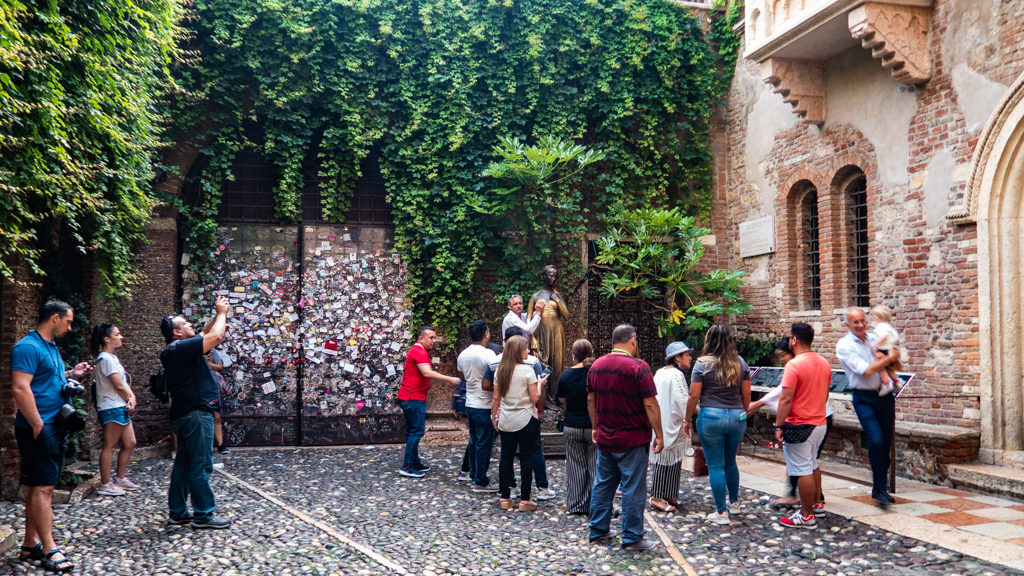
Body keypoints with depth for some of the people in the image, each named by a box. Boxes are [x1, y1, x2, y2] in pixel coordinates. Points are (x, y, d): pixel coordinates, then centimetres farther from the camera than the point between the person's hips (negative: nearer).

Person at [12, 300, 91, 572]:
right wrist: (38, 425, -22)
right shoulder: (28, 347, -14)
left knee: (40, 487, 13)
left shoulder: (51, 348, 16)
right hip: (38, 429, -10)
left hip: (54, 428, 10)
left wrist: (71, 374, 10)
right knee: (43, 487, -8)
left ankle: (31, 544, 20)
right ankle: (49, 550, -6)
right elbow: (20, 388, -22)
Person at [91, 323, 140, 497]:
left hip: (121, 408, 10)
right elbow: (118, 386, -16)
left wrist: (131, 396, -4)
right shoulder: (106, 359, -15)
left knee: (129, 443, 14)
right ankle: (105, 485, 2)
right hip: (111, 408, -10)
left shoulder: (112, 357, 17)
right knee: (109, 446, -4)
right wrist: (129, 398, 1)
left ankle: (120, 479, 24)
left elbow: (125, 381, 13)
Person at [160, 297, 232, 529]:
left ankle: (178, 512, 19)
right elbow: (215, 337, -19)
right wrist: (221, 313, -4)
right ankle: (204, 514, -2)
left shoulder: (177, 350, 15)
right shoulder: (180, 348, -15)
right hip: (196, 414, -11)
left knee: (184, 465, 13)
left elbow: (204, 334, 26)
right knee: (201, 465, -6)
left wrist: (218, 314, 15)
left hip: (186, 414, 11)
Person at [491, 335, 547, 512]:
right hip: (526, 420, -5)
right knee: (526, 458, 3)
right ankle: (525, 500, 5)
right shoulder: (527, 370, -11)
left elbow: (496, 398, 7)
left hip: (505, 422, 5)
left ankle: (505, 498, 15)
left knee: (506, 457, 10)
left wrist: (494, 417, 17)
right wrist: (540, 384, 6)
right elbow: (535, 398, -11)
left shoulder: (500, 371, 3)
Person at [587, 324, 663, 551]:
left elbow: (590, 400, 12)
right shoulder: (638, 367, -14)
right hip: (633, 439, -6)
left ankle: (598, 531, 23)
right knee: (633, 489, 1)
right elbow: (650, 404, -15)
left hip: (605, 438, 6)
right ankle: (631, 538, 5)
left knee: (603, 485, 15)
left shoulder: (596, 365, 5)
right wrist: (659, 435, -8)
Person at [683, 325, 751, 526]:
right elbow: (746, 396, 8)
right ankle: (734, 503, 36)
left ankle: (721, 513, 7)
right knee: (730, 462, 23)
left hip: (711, 417, -4)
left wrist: (687, 420, 3)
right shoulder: (740, 363, 3)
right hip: (737, 417, 4)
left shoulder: (703, 364, -8)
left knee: (715, 466, 3)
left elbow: (694, 396, -7)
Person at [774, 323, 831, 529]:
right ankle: (815, 503, 34)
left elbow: (786, 399, -22)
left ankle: (807, 516, 4)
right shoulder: (824, 363, 6)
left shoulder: (795, 365, -20)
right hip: (820, 423, 9)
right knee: (812, 464, 24)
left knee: (803, 471, -2)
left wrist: (778, 426, -16)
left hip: (799, 426, -9)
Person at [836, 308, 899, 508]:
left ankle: (880, 488, 23)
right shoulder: (844, 345, -8)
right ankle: (880, 490, -4)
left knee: (886, 443, 8)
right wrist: (890, 358, -9)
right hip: (864, 399, -5)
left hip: (884, 395, 5)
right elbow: (866, 371, -17)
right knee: (876, 441, -16)